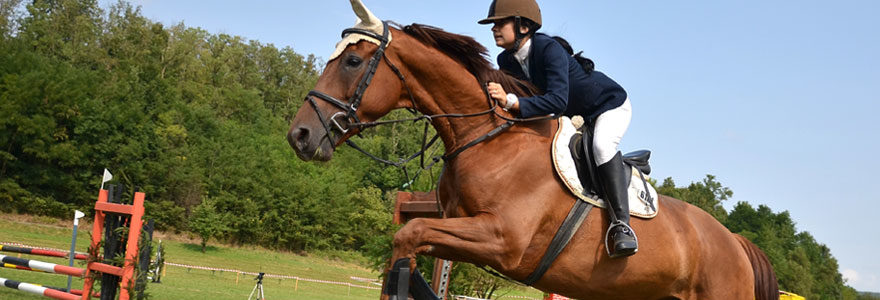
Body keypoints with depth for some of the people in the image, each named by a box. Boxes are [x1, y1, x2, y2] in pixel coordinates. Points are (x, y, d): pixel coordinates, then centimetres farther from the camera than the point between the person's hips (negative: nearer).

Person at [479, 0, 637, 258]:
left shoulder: (549, 49, -35)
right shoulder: (507, 61, -11)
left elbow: (558, 101, -47)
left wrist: (511, 102, -54)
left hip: (610, 105, -8)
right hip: (572, 116, 9)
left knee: (601, 145, -36)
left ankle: (621, 224, -35)